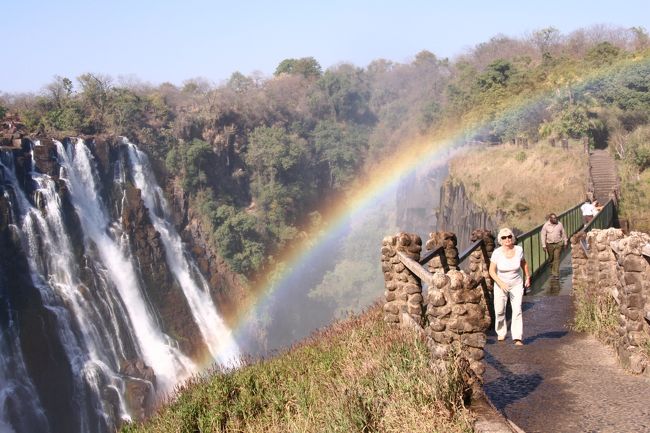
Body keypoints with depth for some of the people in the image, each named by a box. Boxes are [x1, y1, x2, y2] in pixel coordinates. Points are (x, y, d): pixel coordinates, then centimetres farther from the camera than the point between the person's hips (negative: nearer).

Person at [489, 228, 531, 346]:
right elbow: (492, 271, -12)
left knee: (517, 310, -11)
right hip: (500, 284, -1)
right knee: (499, 310, 3)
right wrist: (501, 283, -24)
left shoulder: (519, 250, -11)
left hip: (517, 284, 1)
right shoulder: (497, 253, -17)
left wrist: (528, 277, 15)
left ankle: (517, 338, -10)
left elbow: (523, 263, 10)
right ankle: (501, 333, 28)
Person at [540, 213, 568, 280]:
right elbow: (543, 235, -4)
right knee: (551, 259, 11)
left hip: (558, 244, 0)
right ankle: (552, 272, 32)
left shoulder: (559, 224, -1)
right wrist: (544, 245, -7)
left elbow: (563, 233, 10)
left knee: (557, 258, -6)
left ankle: (556, 274, -5)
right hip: (550, 244, 0)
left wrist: (565, 242, 13)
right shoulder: (546, 225, -6)